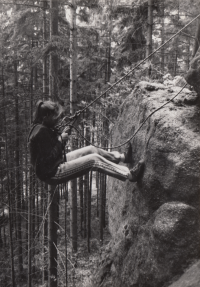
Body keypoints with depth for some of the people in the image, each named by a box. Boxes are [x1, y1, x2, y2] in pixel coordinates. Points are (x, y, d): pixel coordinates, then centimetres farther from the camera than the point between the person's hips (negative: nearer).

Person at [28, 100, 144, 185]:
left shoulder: (45, 128, 8)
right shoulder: (41, 132, -22)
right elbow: (50, 158, -24)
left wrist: (60, 137, -2)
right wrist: (61, 140, -17)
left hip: (57, 164, 10)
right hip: (52, 174, -10)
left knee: (91, 149, 10)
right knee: (94, 159, -16)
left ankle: (122, 157, 26)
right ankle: (129, 174, -9)